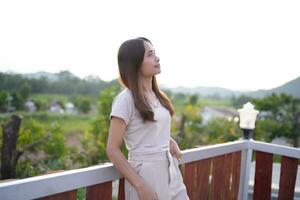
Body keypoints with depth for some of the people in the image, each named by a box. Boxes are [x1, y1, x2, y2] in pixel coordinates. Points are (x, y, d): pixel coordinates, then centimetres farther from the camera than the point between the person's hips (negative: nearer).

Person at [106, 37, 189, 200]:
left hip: (171, 171, 7)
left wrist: (171, 142, 2)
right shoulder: (126, 99, -14)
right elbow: (112, 150, -15)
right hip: (146, 174, -6)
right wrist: (140, 186, -19)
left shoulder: (157, 95, 6)